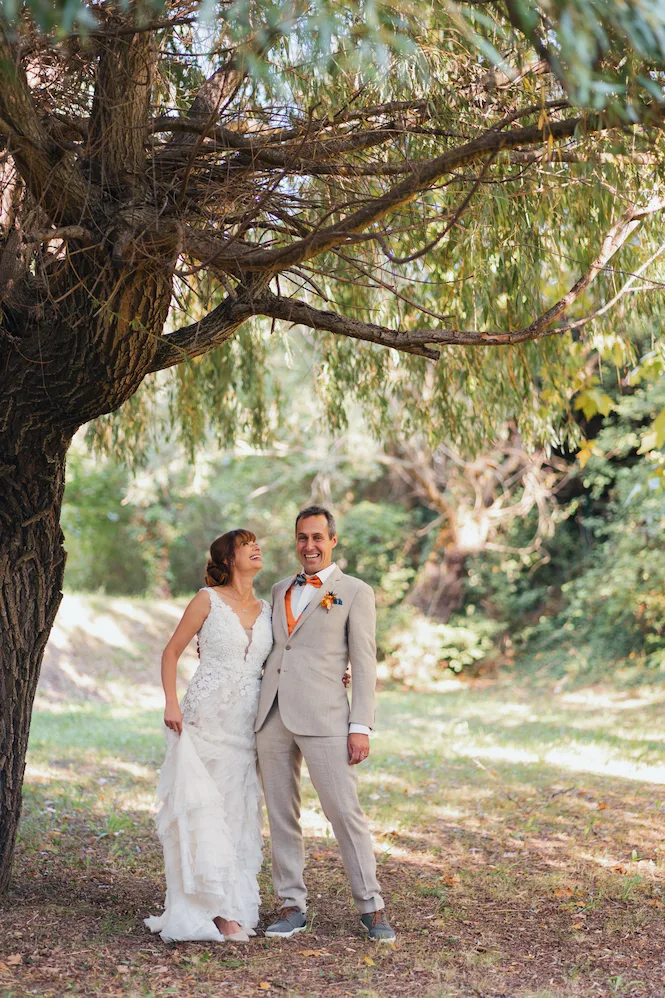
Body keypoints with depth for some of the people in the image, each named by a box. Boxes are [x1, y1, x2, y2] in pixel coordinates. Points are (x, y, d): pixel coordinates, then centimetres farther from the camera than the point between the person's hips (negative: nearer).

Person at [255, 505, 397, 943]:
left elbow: (364, 664, -2)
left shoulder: (355, 593, 3)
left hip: (323, 718, -5)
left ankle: (371, 907, 6)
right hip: (273, 717, 5)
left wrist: (362, 727, -9)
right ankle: (292, 906, 17)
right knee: (281, 814, 8)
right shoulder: (281, 590, 18)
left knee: (345, 811, -5)